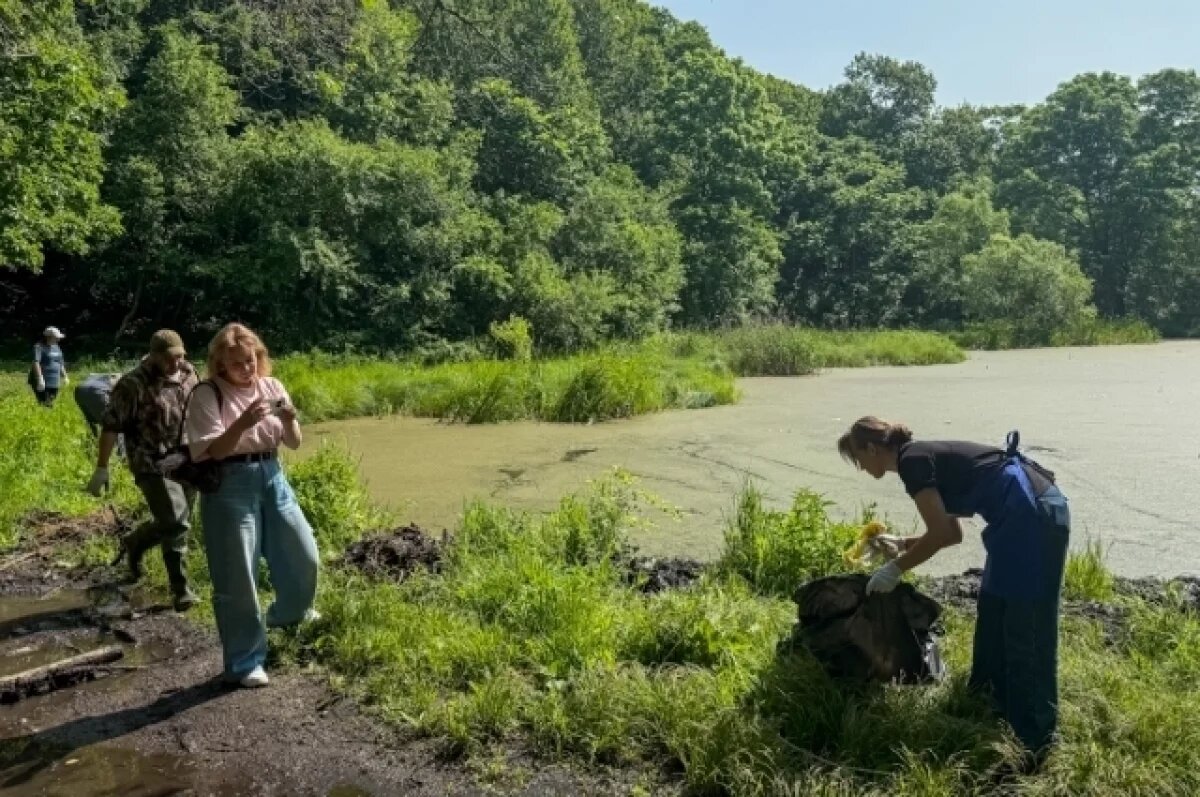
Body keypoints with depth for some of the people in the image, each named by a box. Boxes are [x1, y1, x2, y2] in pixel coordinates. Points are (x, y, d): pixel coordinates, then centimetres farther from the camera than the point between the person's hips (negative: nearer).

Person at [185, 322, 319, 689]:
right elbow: (212, 451, -13)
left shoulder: (271, 386, 5)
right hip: (230, 486, -5)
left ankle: (288, 612, 45)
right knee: (237, 578, 0)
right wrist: (242, 423, -28)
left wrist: (290, 421, -15)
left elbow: (294, 443, 6)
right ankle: (244, 664, 14)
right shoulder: (207, 394, -8)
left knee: (304, 557, 12)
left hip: (272, 477, 5)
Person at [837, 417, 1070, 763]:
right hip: (1035, 512, 10)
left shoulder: (912, 461, -7)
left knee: (1026, 628, -4)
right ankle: (991, 705, 33)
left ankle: (1036, 741, 4)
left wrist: (894, 569, 2)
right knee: (994, 613, 19)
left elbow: (939, 534, -9)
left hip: (1031, 516, -10)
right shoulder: (926, 455, 21)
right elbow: (952, 531, 27)